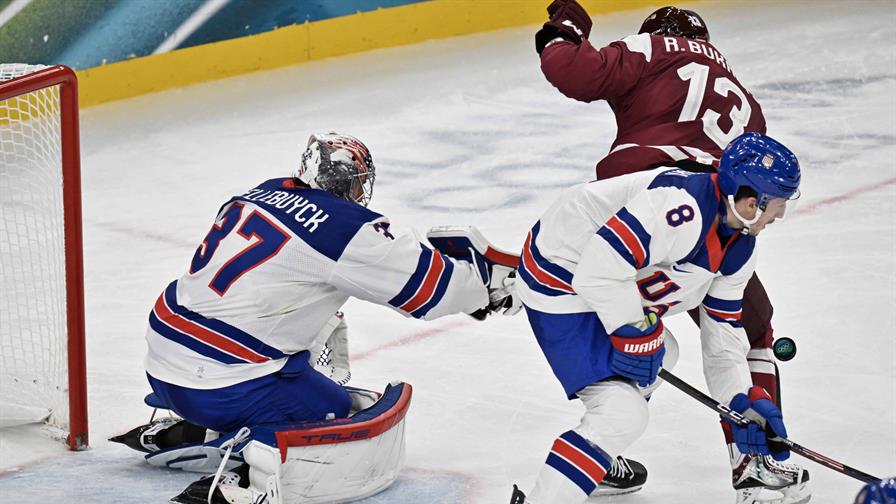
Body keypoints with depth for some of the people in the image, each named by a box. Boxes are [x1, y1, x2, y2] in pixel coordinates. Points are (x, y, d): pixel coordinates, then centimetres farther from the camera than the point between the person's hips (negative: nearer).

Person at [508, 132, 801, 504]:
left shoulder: (740, 249, 2)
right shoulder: (682, 210, -31)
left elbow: (722, 327, 12)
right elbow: (597, 271, -33)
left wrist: (745, 400, 4)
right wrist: (636, 334, -22)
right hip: (560, 285, -11)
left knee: (658, 352, 31)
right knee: (622, 413, -18)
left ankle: (599, 462, 44)